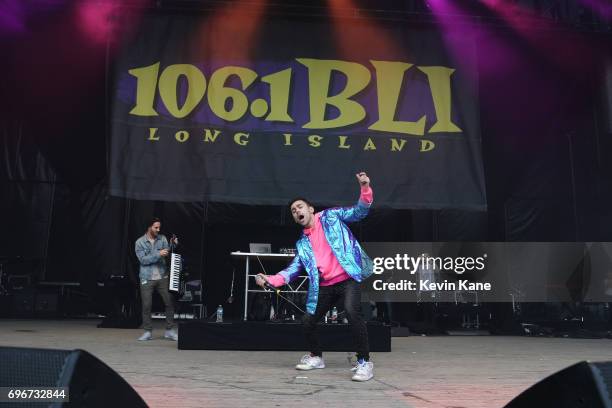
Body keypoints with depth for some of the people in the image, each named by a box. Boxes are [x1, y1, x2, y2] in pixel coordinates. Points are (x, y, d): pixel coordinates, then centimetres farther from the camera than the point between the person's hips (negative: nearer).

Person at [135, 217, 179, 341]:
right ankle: (148, 332, 15)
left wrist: (173, 245, -20)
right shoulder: (140, 242, -2)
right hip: (147, 279, -2)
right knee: (146, 305, 2)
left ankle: (169, 331, 10)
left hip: (162, 277, 2)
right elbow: (143, 259, -12)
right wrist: (158, 254, -22)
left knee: (170, 302, -1)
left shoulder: (162, 239, 5)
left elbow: (168, 253, -2)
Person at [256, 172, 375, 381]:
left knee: (352, 312, -28)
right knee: (307, 321, 5)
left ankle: (365, 362, -14)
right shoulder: (302, 243, 17)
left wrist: (365, 188, -15)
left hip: (348, 278, -5)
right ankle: (316, 357, 32)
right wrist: (270, 279, -2)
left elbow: (360, 211, 3)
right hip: (324, 286, 6)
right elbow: (293, 269, 13)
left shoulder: (331, 216, 8)